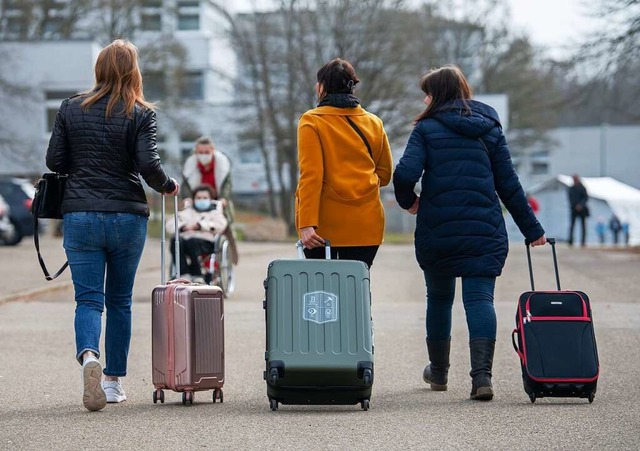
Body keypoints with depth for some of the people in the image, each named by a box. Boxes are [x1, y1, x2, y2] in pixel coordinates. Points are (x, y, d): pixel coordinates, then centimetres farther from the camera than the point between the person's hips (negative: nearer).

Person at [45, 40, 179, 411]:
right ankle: (114, 381, 17)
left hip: (80, 216, 1)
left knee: (88, 298, -1)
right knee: (120, 300, 13)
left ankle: (88, 356, -29)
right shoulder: (141, 114, -5)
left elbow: (55, 161, 4)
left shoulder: (71, 109, 3)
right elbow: (149, 166, -12)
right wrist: (169, 186, 7)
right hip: (127, 216, -1)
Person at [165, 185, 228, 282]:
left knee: (192, 242, -39)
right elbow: (170, 224, 17)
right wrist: (183, 227, -3)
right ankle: (184, 275, -40)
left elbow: (220, 225, 0)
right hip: (186, 237, 3)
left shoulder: (214, 211, 23)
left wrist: (199, 225, -5)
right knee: (175, 241, -34)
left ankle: (197, 277, -38)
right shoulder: (188, 211, 30)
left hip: (206, 241, -3)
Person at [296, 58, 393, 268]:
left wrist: (307, 224, -16)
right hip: (365, 226, 3)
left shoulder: (312, 121, -4)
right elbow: (385, 174, 14)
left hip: (324, 226, -3)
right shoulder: (374, 123, 8)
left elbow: (310, 175, -12)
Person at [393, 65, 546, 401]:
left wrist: (408, 201, 6)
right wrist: (532, 229, 14)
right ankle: (482, 374, -23)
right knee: (480, 298, -4)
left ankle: (438, 371, 31)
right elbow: (509, 184, 8)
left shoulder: (427, 129, -1)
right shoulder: (489, 128, 9)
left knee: (439, 297, 17)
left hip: (436, 231, -1)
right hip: (485, 231, 1)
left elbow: (405, 174, -15)